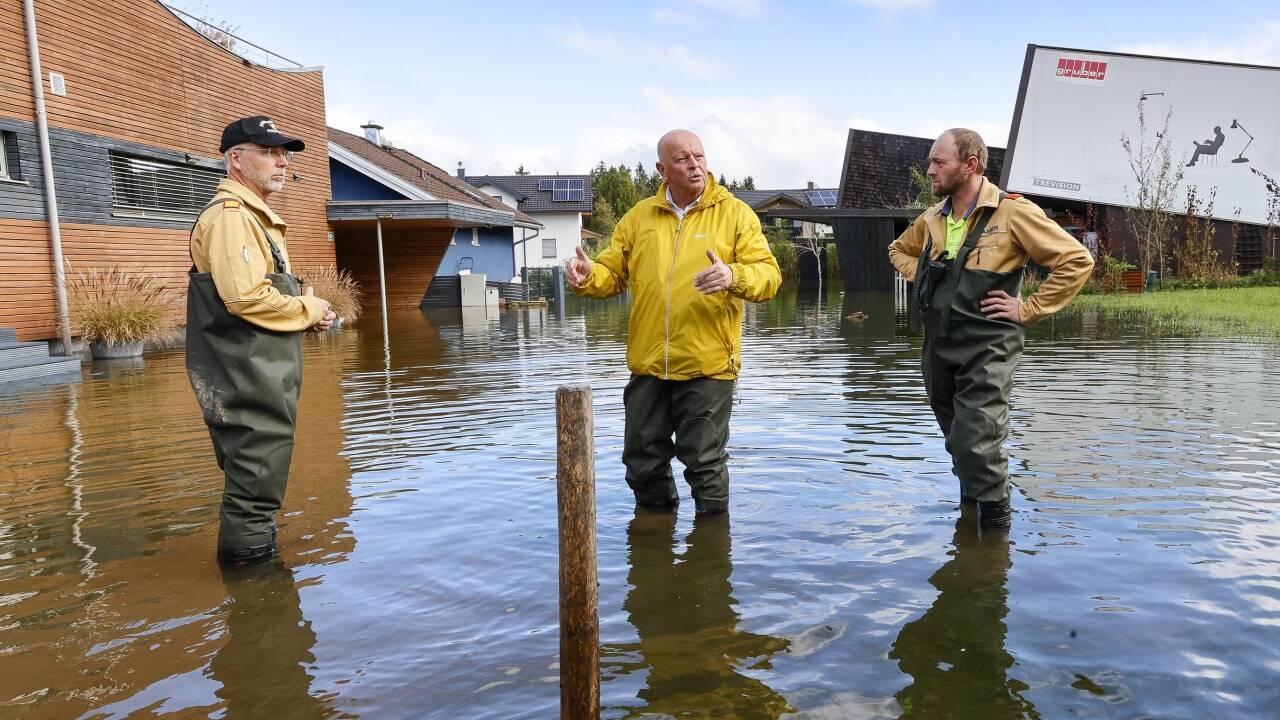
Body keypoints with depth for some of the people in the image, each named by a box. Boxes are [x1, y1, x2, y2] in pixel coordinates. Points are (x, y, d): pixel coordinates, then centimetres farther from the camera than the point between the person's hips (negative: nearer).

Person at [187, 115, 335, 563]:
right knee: (258, 472, -5)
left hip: (261, 372, 11)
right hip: (246, 378, -11)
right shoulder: (230, 215, -14)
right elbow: (245, 297, -25)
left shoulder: (254, 216, 21)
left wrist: (307, 314, 8)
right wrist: (310, 310, -11)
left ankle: (250, 551, 31)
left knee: (257, 470, 19)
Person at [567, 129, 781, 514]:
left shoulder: (734, 212, 0)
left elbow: (769, 274, -7)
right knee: (643, 462, 13)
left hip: (707, 363, -3)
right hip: (648, 364, 4)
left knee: (704, 461, 5)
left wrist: (733, 276, -28)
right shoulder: (639, 216, 10)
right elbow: (613, 273, 13)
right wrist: (589, 276, -10)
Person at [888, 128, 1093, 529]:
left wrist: (1027, 309, -12)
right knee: (959, 443, 20)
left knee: (978, 448, -10)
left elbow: (1077, 261, -11)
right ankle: (969, 508, 41)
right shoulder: (932, 219, 8)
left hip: (987, 349, -6)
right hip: (937, 347, 6)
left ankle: (996, 528, 7)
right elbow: (899, 250, 29)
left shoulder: (1012, 214, -11)